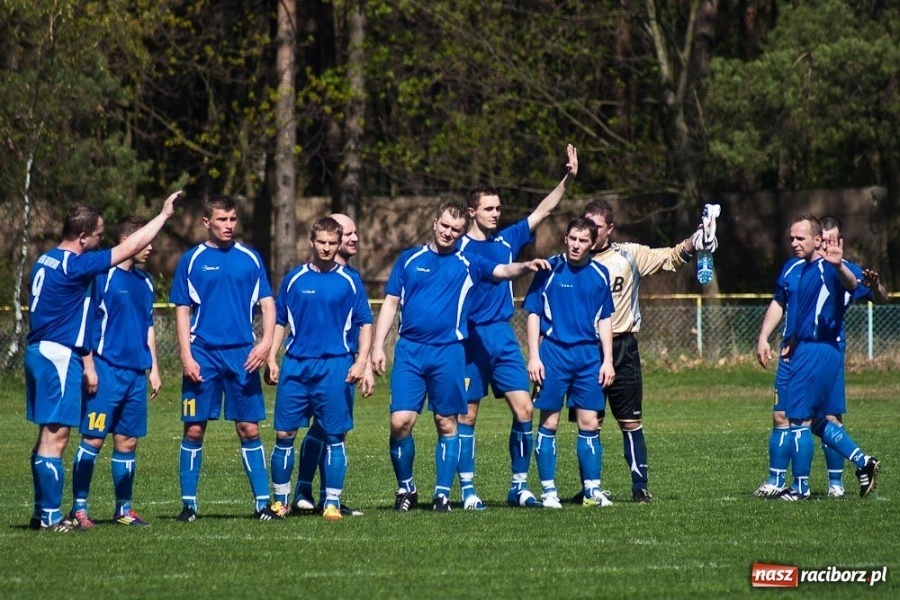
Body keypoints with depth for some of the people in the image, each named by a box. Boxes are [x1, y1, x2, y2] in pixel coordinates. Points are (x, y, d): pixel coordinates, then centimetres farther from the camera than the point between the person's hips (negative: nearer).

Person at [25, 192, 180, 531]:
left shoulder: (44, 261, 12)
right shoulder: (74, 265, -16)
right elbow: (129, 248, -13)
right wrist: (164, 215, -5)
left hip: (38, 351, 10)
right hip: (59, 355, -10)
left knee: (48, 436, 13)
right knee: (55, 437, -8)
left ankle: (42, 512, 16)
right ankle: (50, 516, -8)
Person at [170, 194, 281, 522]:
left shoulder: (250, 259, 9)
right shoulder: (192, 260, 4)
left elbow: (267, 303, 8)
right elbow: (182, 311, 3)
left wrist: (266, 341, -8)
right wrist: (186, 356, -6)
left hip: (242, 355, 1)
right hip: (203, 355, -1)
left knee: (249, 429, 2)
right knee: (194, 429, -1)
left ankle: (262, 502, 5)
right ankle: (188, 504, 6)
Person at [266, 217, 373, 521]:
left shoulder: (350, 281, 4)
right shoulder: (295, 279, 8)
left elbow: (365, 324, 5)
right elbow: (279, 322, 12)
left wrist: (361, 362, -6)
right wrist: (271, 360, 3)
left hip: (335, 367, -2)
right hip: (296, 365, 2)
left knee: (333, 437, -1)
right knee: (284, 434, 2)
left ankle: (332, 502, 4)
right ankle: (281, 499, 13)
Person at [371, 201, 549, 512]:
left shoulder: (467, 264, 8)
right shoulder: (409, 259, 9)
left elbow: (503, 270, -2)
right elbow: (390, 303, 10)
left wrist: (526, 266, -24)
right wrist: (378, 345, 2)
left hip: (448, 353, 0)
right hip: (409, 351, 0)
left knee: (447, 424, 2)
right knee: (400, 421, -9)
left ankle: (442, 494, 10)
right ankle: (405, 488, 8)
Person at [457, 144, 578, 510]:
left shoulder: (508, 240, 9)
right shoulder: (458, 249, -4)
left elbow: (544, 210, 9)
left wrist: (568, 179, -1)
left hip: (503, 337, 4)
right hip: (470, 339, -4)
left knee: (524, 409, -4)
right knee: (467, 415, 0)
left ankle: (519, 486, 4)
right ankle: (467, 489, 6)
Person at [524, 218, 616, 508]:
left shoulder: (600, 274, 8)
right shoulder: (549, 269, -2)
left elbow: (605, 320, 13)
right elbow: (534, 313, 0)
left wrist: (607, 361, 7)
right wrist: (534, 356, -7)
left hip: (589, 355, 3)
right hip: (553, 353, -3)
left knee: (590, 423, 2)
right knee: (549, 422, -1)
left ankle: (592, 489, 7)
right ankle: (548, 490, 4)